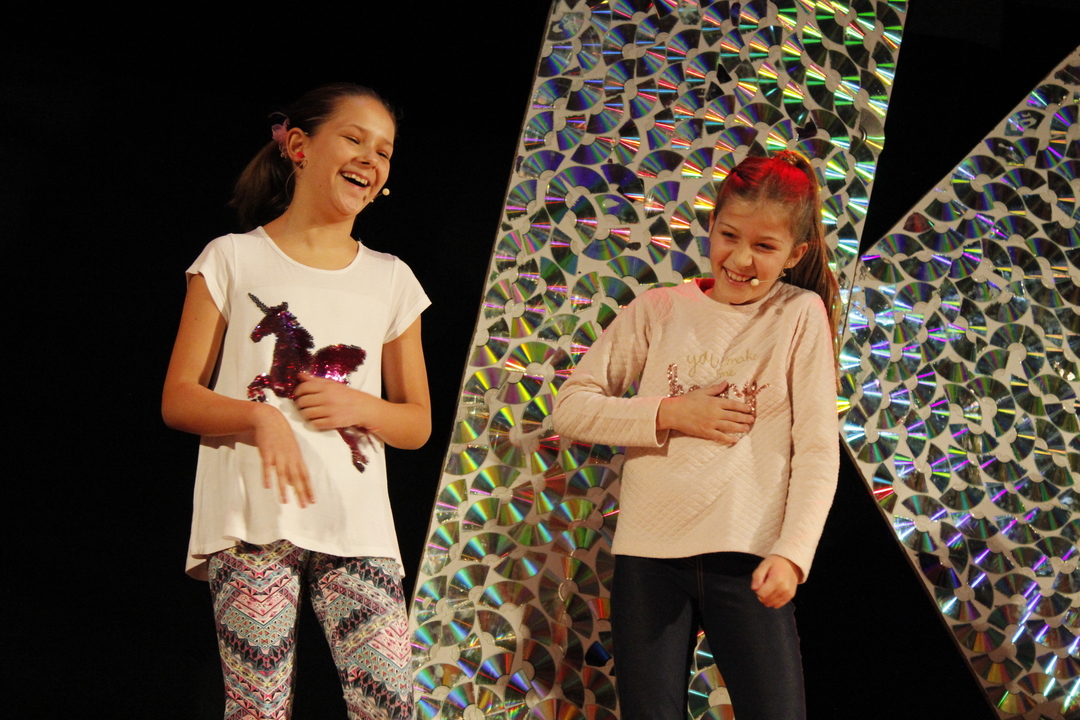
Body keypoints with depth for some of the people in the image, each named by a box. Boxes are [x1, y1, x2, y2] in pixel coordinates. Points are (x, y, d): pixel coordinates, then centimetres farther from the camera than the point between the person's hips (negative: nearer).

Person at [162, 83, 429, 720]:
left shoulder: (391, 280, 15)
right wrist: (259, 415, -17)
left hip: (357, 527, 3)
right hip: (253, 522, -2)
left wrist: (357, 406, -4)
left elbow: (418, 423, 18)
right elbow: (178, 399, 3)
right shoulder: (233, 260, 7)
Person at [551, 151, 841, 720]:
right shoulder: (659, 311, 7)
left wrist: (791, 553, -15)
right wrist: (671, 415, -8)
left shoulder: (800, 315, 2)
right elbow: (571, 408, 4)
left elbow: (817, 449, -3)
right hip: (649, 551, 2)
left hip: (747, 556, -2)